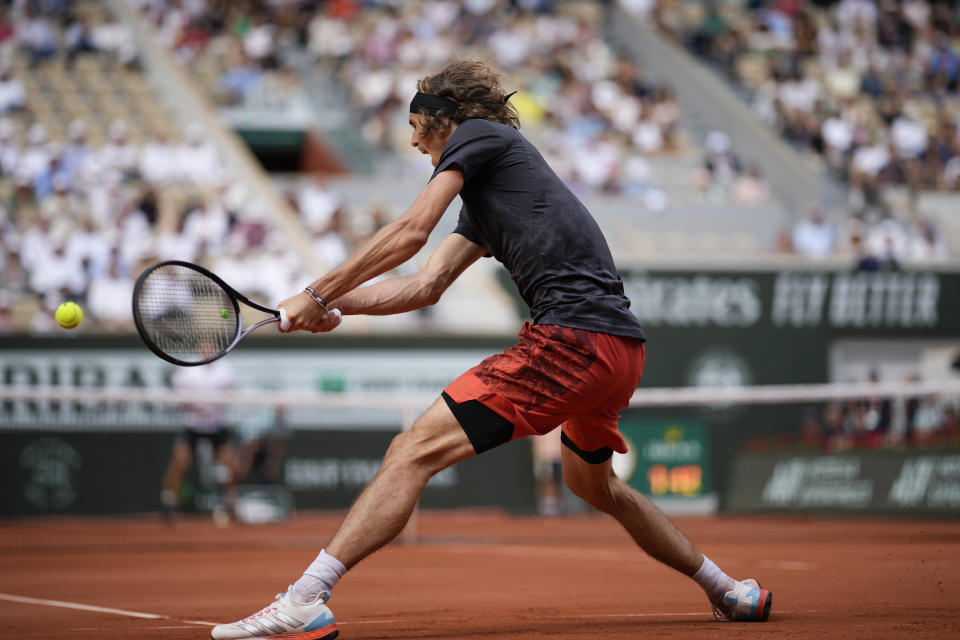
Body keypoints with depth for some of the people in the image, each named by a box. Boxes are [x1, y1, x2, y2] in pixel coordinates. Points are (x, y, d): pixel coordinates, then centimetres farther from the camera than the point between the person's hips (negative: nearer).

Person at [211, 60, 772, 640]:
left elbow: (411, 232, -7)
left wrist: (318, 293, -2)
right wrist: (335, 306, 9)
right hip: (623, 347, 10)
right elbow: (428, 285, 21)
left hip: (574, 339, -10)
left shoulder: (478, 132, 4)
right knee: (595, 485, 34)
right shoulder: (482, 203, 29)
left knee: (415, 451, -16)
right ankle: (730, 593, 43)